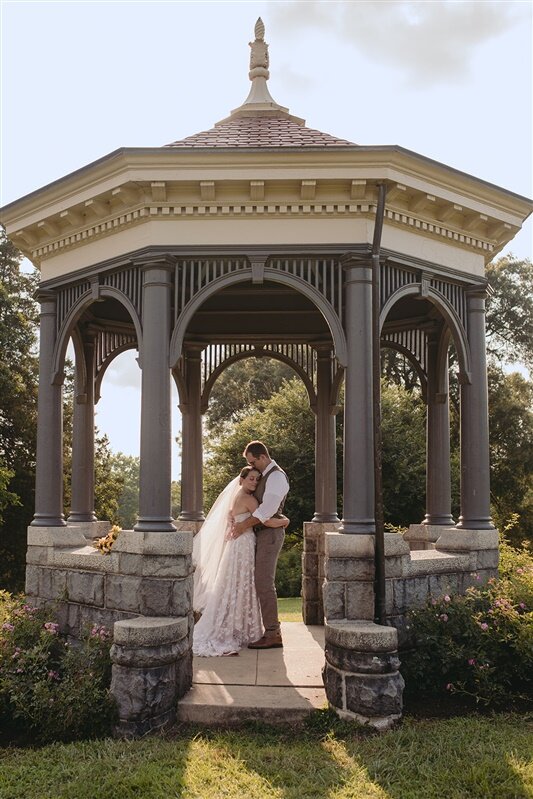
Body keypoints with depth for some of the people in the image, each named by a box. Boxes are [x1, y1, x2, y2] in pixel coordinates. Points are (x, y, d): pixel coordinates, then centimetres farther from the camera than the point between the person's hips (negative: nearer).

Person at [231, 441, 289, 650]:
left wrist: (245, 524, -18)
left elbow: (268, 508, -22)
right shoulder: (264, 476, 18)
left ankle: (273, 634, -8)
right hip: (262, 534, 10)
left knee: (264, 583, -11)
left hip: (270, 534, -10)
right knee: (262, 583, 10)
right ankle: (271, 630, 15)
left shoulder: (277, 476, -13)